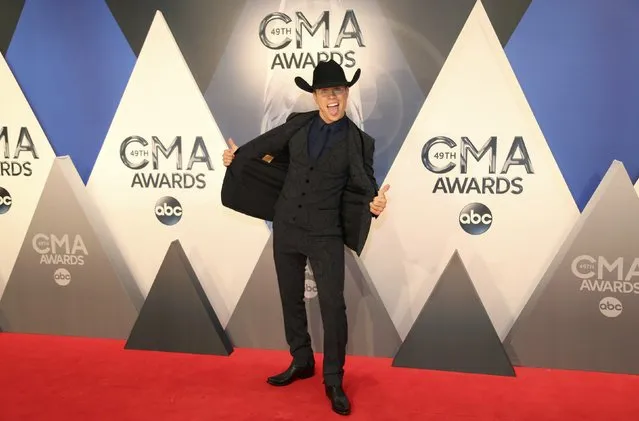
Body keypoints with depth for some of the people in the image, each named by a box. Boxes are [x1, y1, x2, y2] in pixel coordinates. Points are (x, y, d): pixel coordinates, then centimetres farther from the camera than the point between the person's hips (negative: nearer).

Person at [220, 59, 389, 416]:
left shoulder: (359, 142, -7)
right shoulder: (297, 124, 1)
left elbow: (364, 188, -7)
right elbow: (268, 143, 18)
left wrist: (375, 203, -28)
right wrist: (238, 155, 21)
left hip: (325, 235, -4)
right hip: (286, 228, 4)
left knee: (333, 306, -3)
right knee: (291, 299, 15)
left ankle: (334, 381, 15)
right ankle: (301, 362, 35)